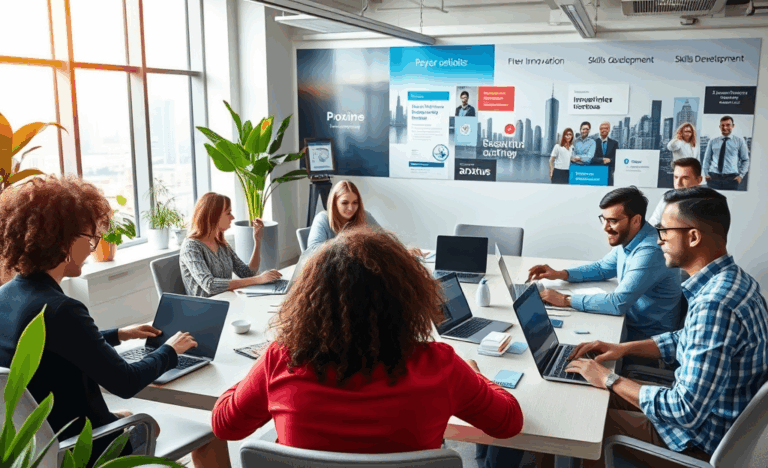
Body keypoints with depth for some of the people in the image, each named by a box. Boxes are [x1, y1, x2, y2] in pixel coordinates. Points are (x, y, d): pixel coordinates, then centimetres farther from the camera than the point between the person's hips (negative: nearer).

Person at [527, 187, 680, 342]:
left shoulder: (650, 252, -29)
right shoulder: (626, 238, 1)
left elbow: (618, 303, -33)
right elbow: (602, 268, 17)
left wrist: (565, 300, -26)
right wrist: (560, 274, 3)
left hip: (648, 337, -8)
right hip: (629, 323, 8)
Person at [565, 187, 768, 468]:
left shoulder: (715, 305, -33)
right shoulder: (732, 279, -1)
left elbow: (687, 411, -32)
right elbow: (686, 341, 15)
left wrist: (610, 380, -21)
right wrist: (623, 348, 4)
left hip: (704, 441, -9)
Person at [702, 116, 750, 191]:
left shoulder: (739, 141, 9)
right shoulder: (712, 141, 11)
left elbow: (745, 160, 11)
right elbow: (706, 159, 15)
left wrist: (741, 175, 0)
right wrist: (706, 174, 3)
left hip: (731, 178, -1)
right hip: (713, 177, 1)